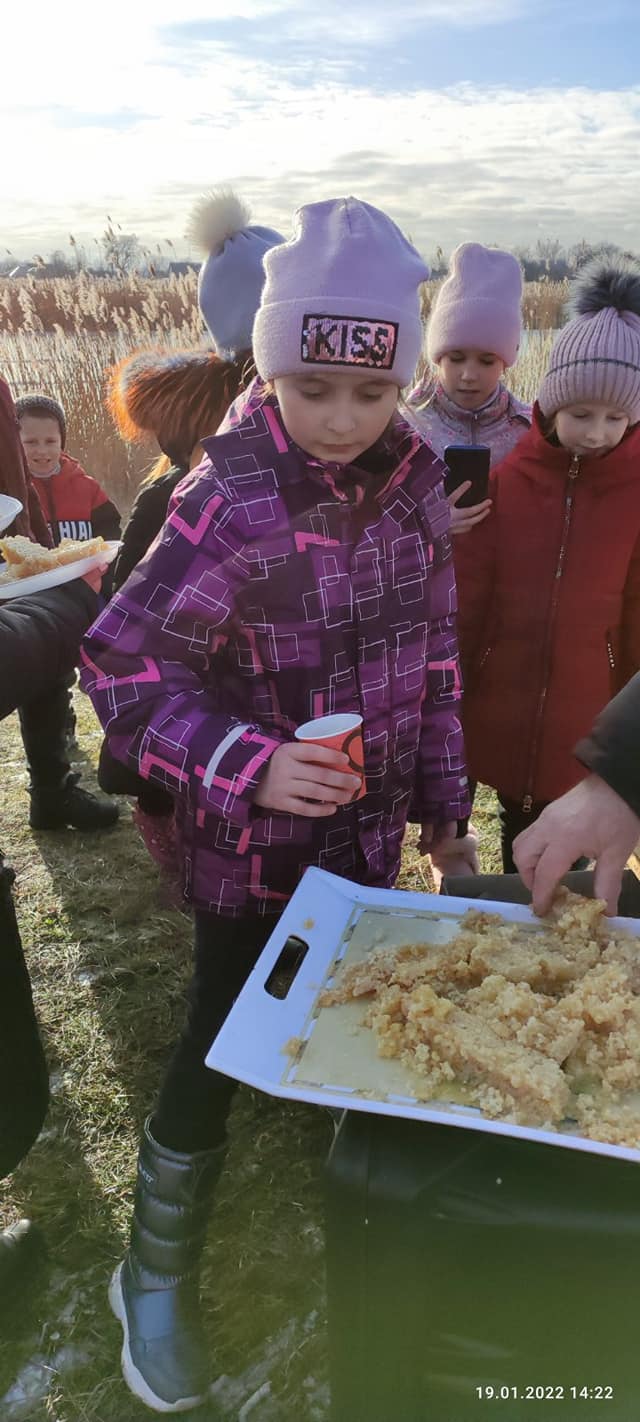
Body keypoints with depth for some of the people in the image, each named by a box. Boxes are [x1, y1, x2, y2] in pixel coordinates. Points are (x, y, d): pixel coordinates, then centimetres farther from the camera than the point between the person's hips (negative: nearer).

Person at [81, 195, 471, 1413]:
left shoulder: (414, 477, -4)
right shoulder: (231, 499, -22)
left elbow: (433, 652, 5)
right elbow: (120, 665, -19)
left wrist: (440, 797, 9)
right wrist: (246, 763, -30)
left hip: (369, 832, 5)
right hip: (250, 847, -5)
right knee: (216, 1056, 9)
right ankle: (156, 1279, 36)